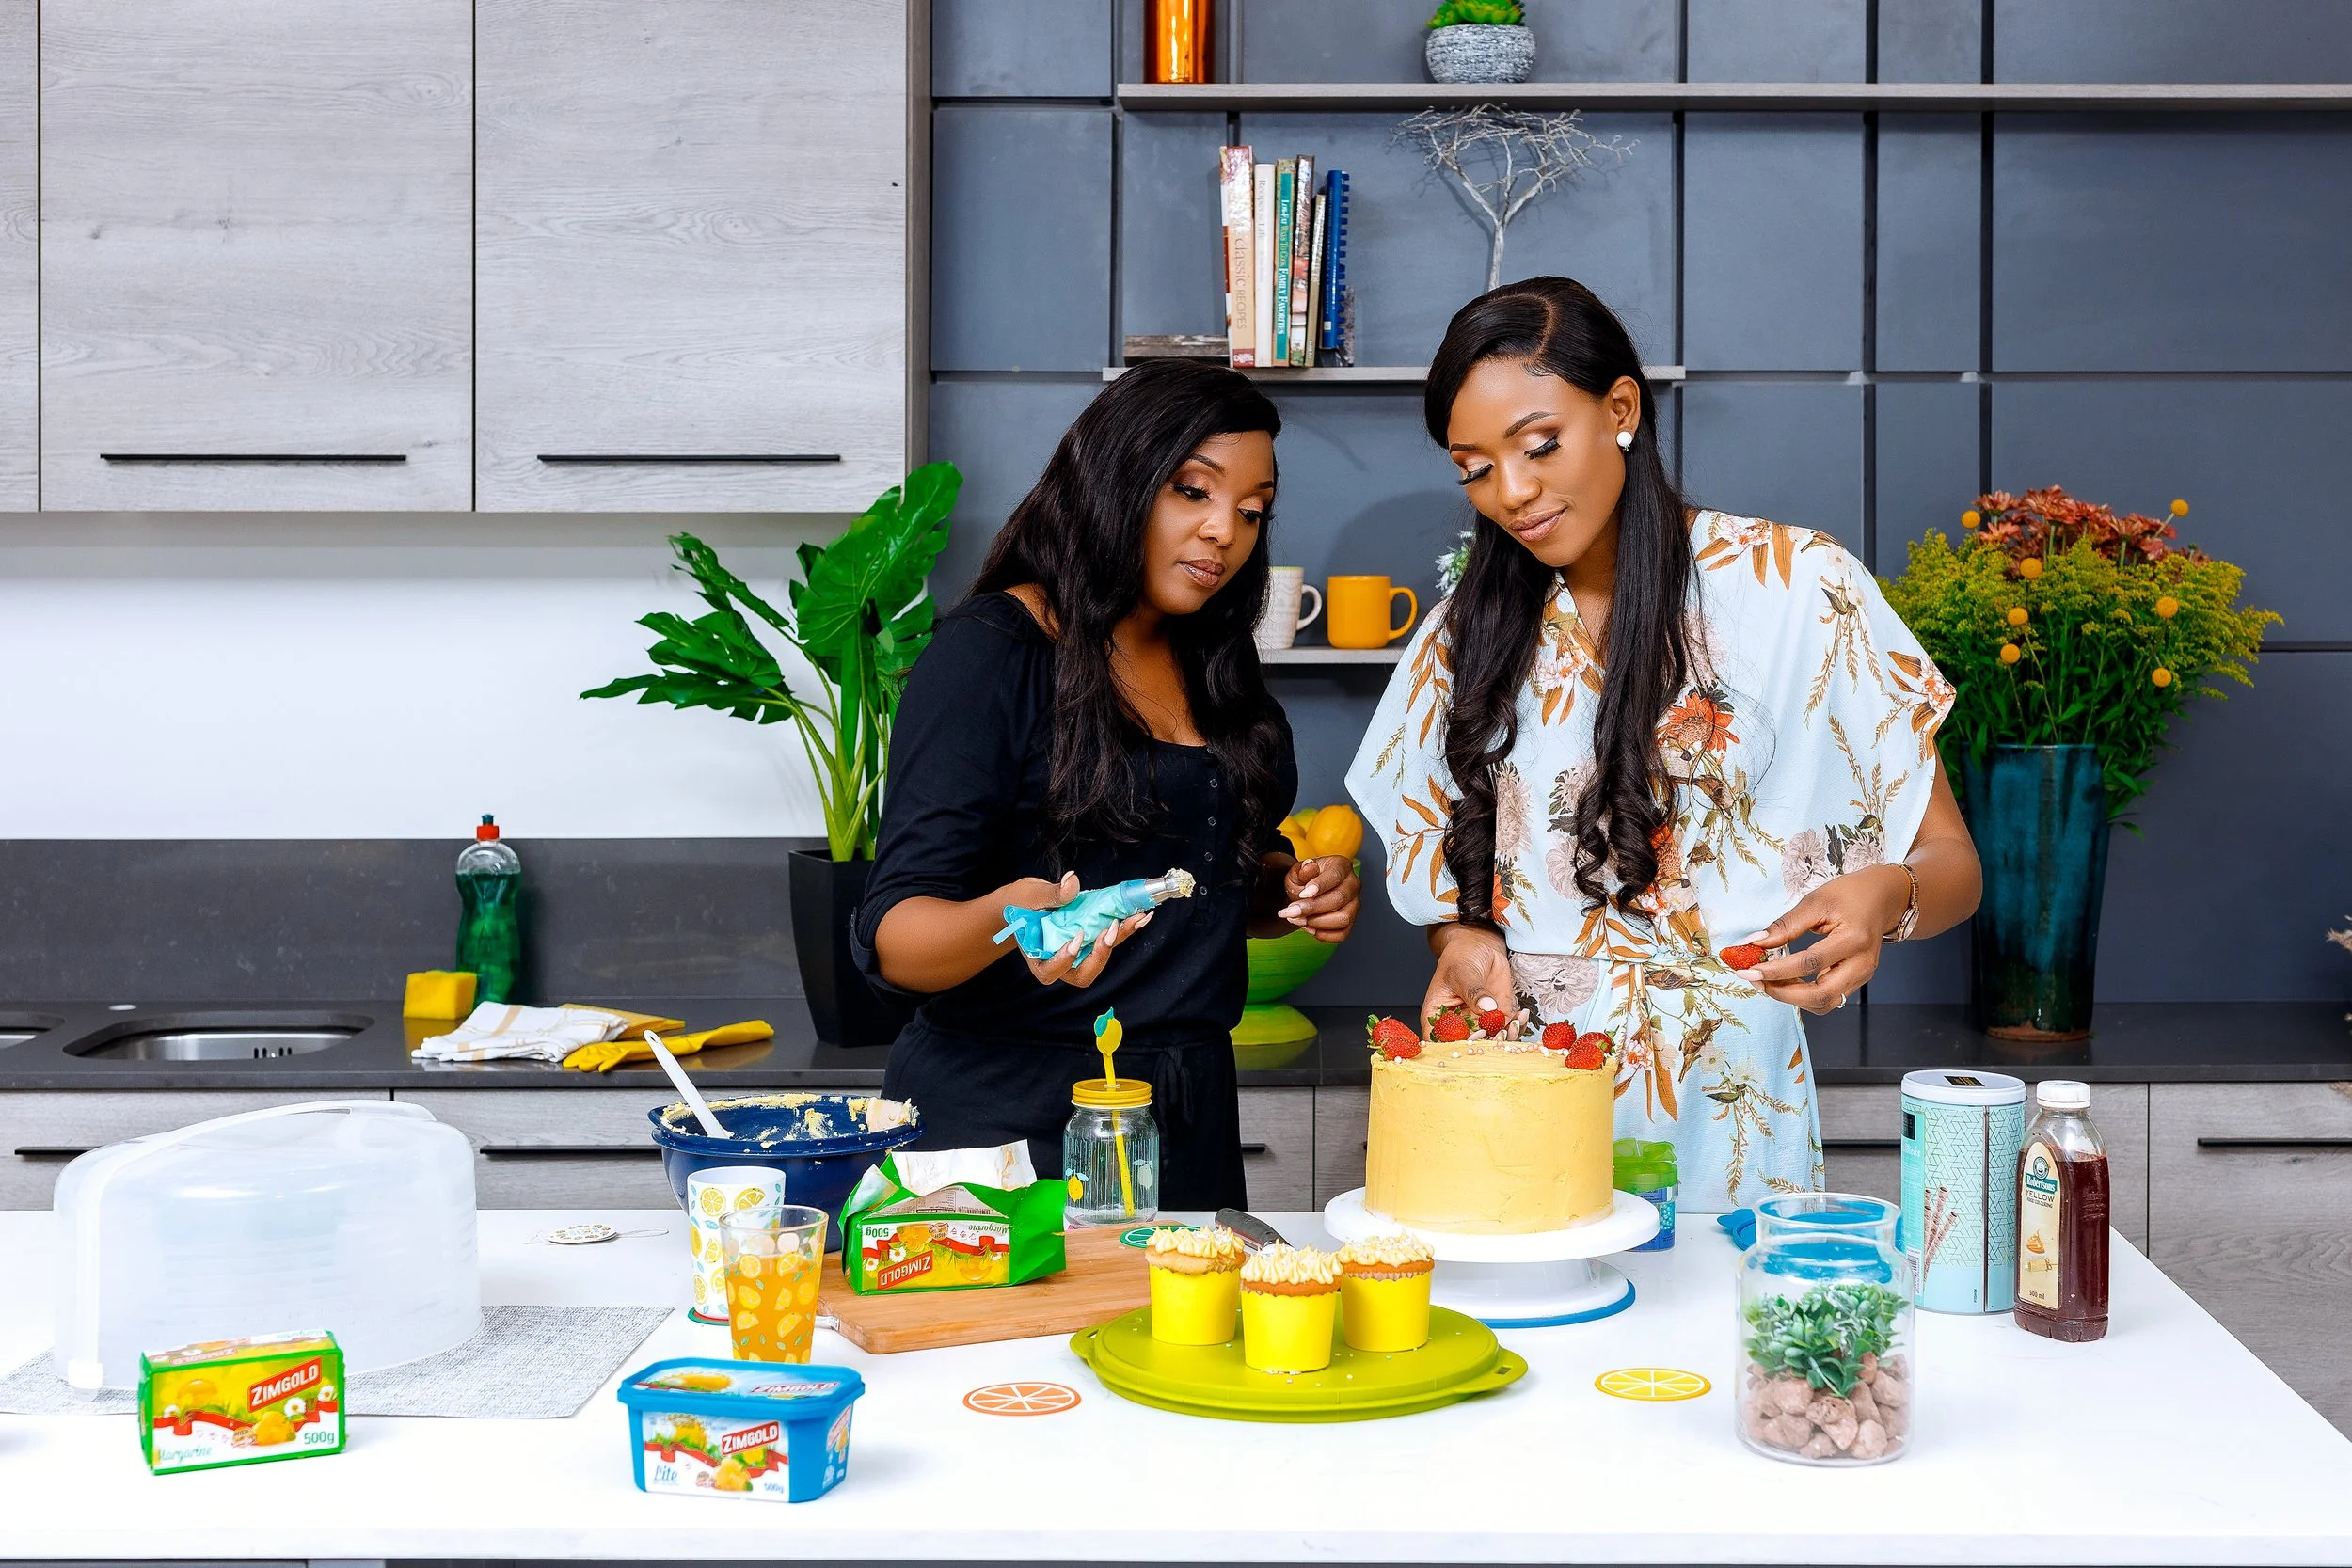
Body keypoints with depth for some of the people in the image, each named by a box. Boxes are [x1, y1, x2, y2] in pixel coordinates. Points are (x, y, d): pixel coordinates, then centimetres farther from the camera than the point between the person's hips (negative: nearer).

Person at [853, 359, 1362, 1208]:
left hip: (1190, 1121, 7)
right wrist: (1004, 921, -37)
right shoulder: (991, 653, -11)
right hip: (1001, 1120, -6)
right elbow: (893, 937, -16)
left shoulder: (1215, 671, 11)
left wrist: (1296, 892, 4)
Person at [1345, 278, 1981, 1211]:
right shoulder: (1467, 633, 8)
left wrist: (1885, 899, -24)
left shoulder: (1795, 588, -4)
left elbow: (1949, 863, -2)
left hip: (1719, 1124, -3)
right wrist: (1463, 940, -5)